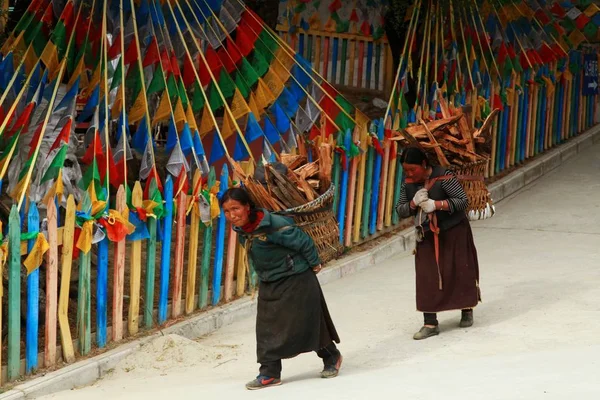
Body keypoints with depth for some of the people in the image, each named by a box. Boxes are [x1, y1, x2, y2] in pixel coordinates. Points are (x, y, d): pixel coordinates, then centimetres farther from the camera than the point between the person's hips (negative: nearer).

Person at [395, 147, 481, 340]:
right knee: (426, 277, -2)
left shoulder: (443, 177, -19)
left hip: (453, 233, -4)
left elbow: (463, 200, -20)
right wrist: (413, 203, -19)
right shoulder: (408, 183, -1)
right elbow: (400, 210, 3)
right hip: (427, 237, 5)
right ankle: (430, 323, 0)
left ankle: (467, 311, 28)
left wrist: (436, 204, -30)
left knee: (459, 272, 5)